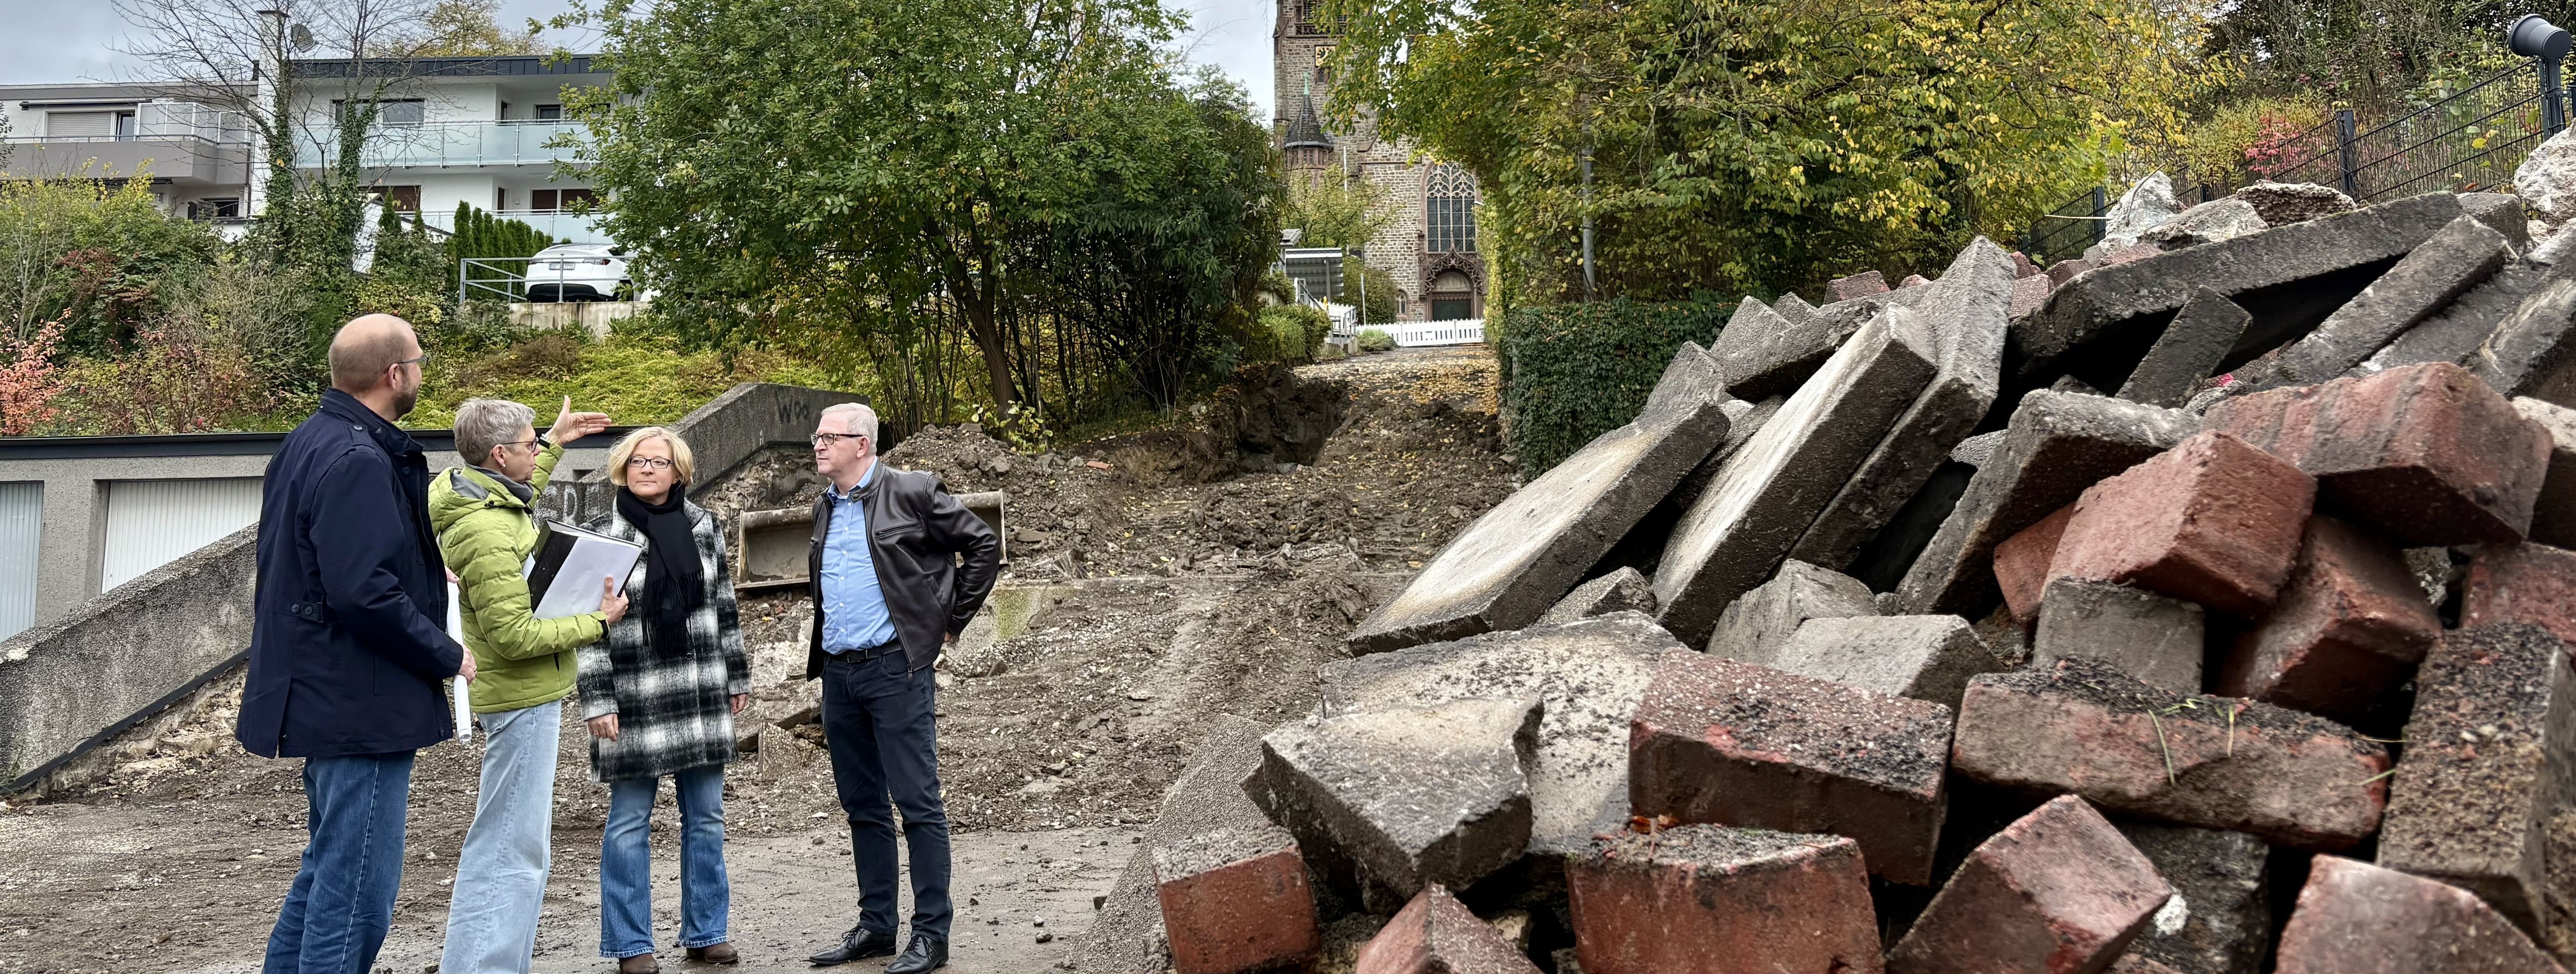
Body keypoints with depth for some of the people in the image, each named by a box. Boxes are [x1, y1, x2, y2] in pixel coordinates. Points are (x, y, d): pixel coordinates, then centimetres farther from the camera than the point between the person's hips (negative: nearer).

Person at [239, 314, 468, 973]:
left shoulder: (306, 445, 13)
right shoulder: (358, 463, -20)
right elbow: (366, 595, -26)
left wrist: (424, 575, 13)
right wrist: (447, 657, -14)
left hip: (322, 695, 11)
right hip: (363, 705, -11)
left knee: (328, 868, 22)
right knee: (357, 893, -4)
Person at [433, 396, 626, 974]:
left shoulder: (476, 495, 7)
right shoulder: (487, 532, -24)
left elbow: (523, 494, 34)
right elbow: (515, 636, -25)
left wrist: (555, 445, 31)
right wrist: (598, 623, -16)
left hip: (527, 693, 11)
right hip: (523, 696, -11)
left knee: (520, 845, 18)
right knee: (510, 849, -8)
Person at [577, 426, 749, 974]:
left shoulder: (704, 528, 6)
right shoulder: (604, 538, -4)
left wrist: (738, 679, 12)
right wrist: (598, 702, -12)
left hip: (702, 698, 4)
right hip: (636, 700, -3)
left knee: (706, 819, 9)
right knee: (629, 825, 3)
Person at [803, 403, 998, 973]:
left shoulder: (912, 494, -6)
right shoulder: (825, 509, 15)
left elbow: (984, 546, -4)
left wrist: (950, 623, -3)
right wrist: (821, 656, 18)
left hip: (895, 669, -7)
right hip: (839, 675, 7)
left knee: (917, 803, -6)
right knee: (862, 806, 12)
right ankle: (876, 927, 21)